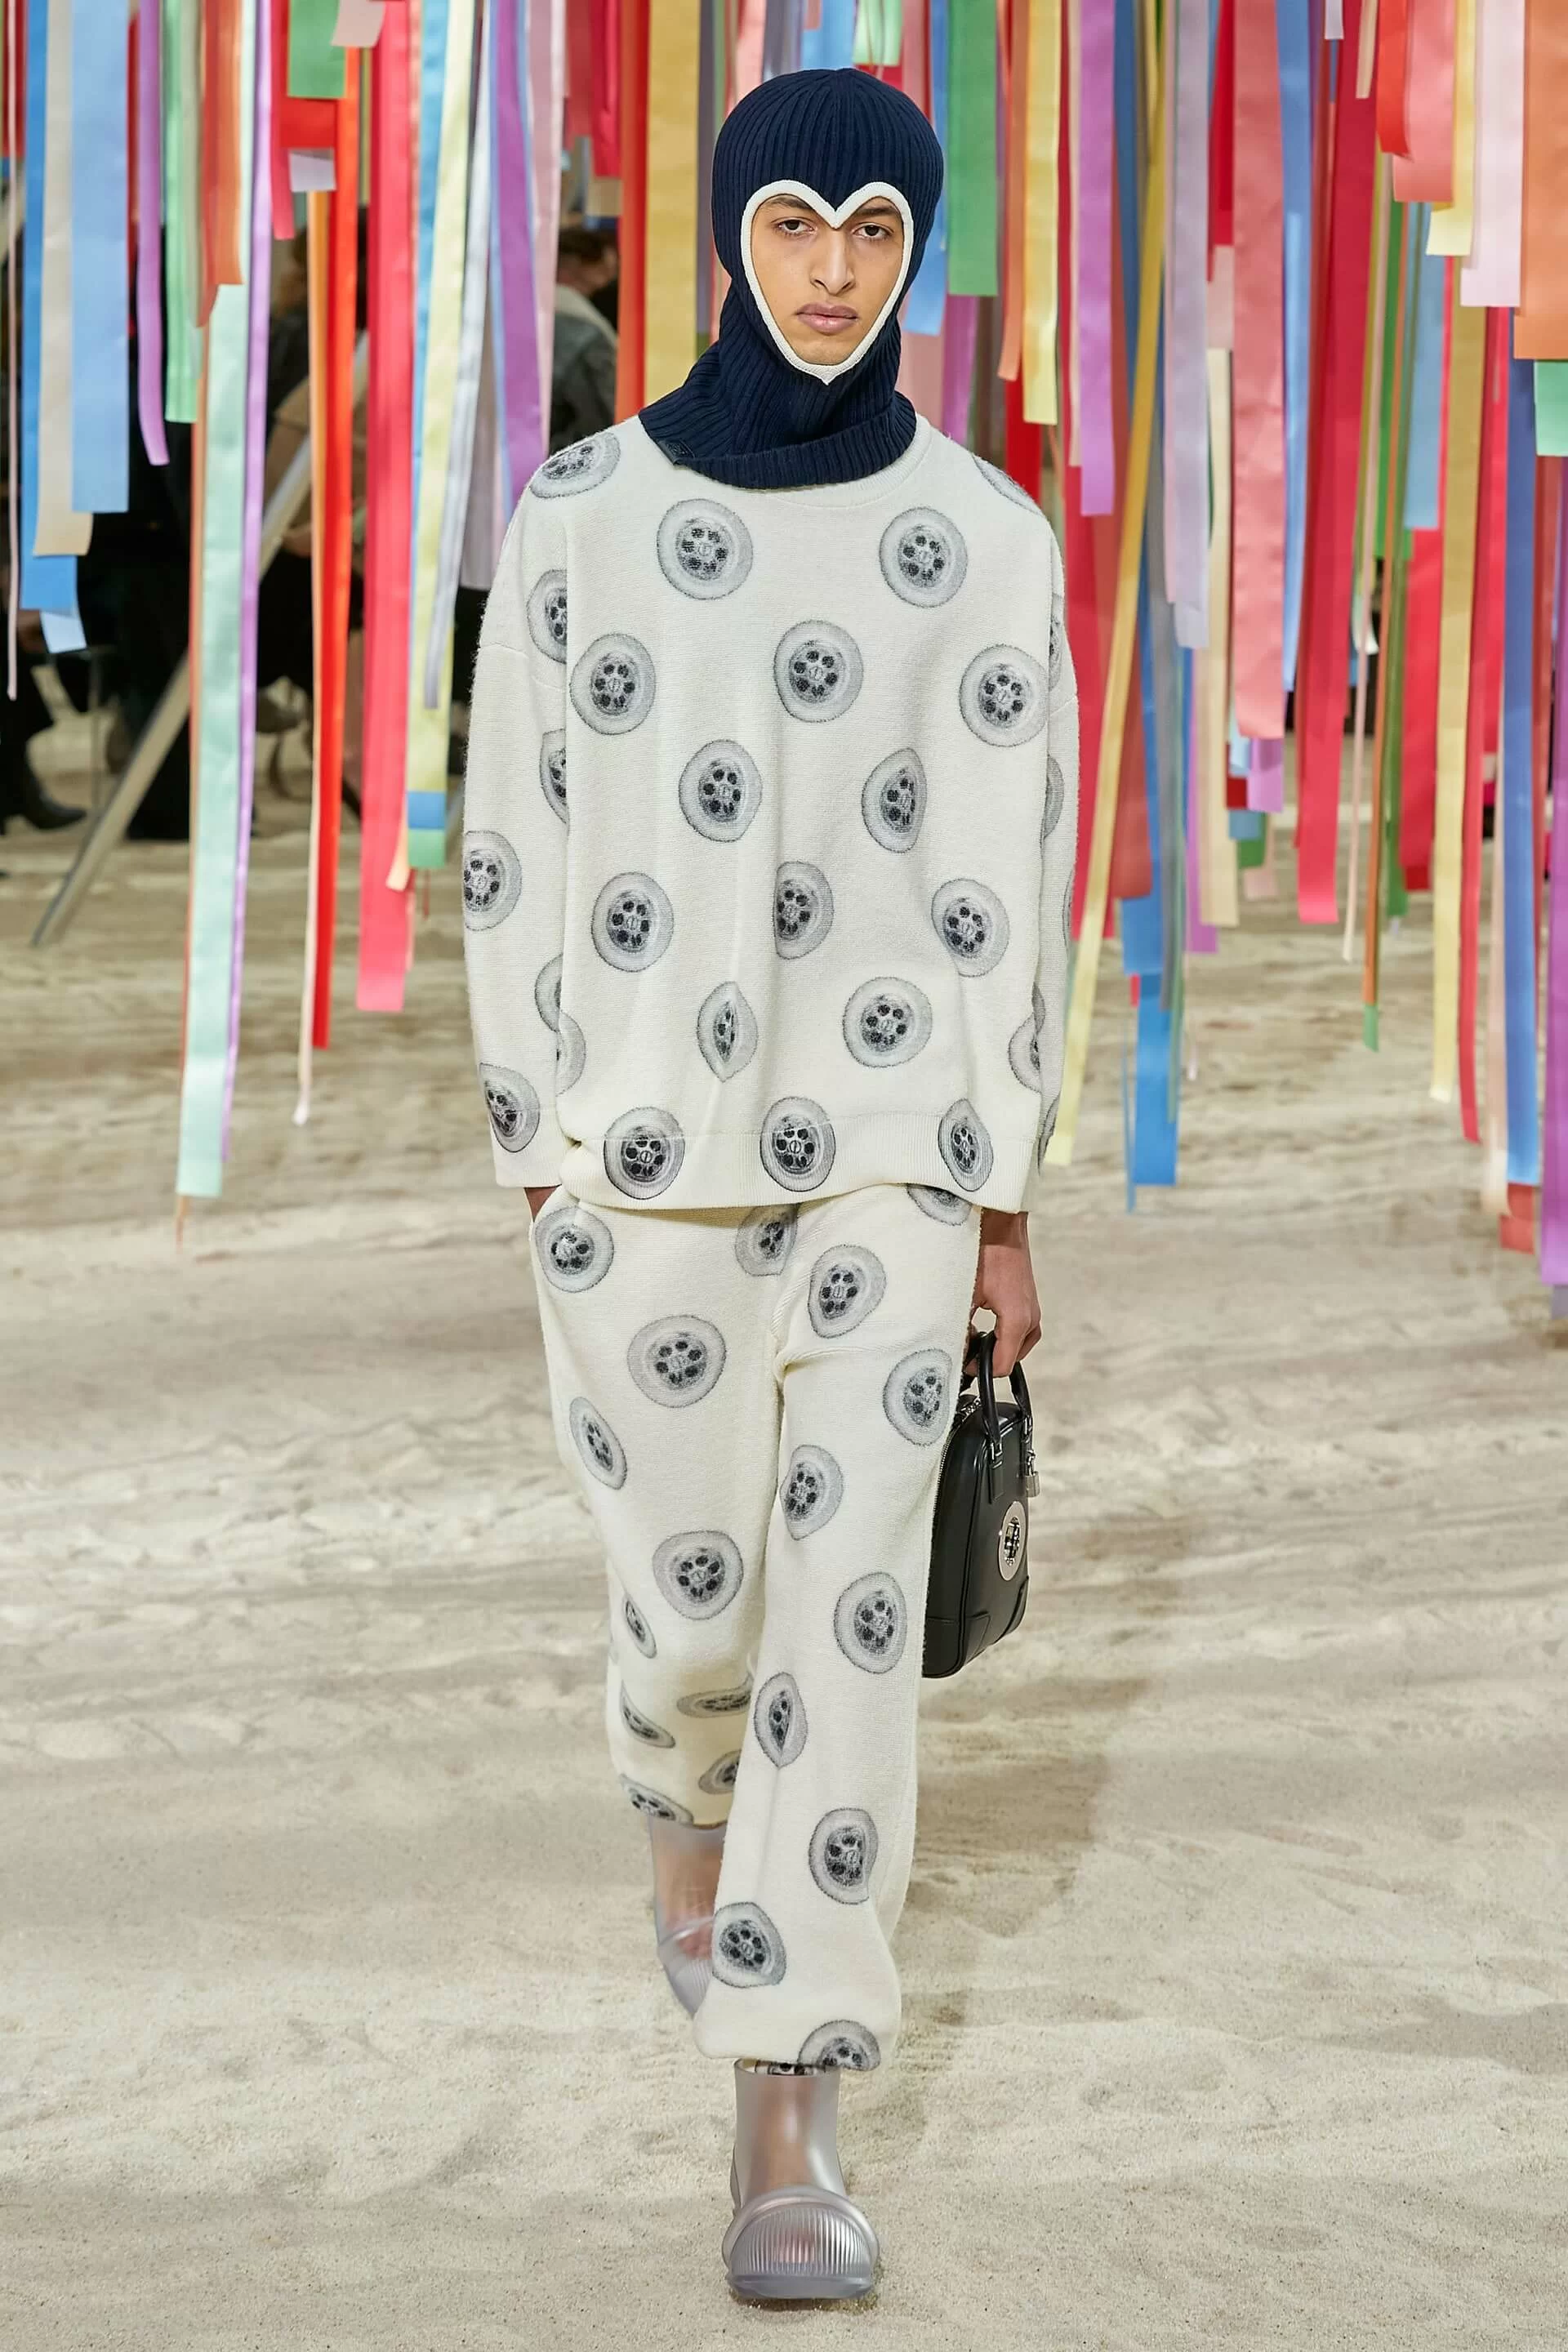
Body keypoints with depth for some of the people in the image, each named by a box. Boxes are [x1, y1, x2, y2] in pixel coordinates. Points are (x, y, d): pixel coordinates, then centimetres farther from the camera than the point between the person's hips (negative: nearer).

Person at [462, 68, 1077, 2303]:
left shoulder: (986, 540, -2)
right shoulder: (583, 515, -3)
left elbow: (1010, 882, 0)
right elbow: (521, 850, 1)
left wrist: (1003, 1198, 1)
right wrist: (537, 1168, 1)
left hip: (885, 1143, 0)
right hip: (646, 1142, 0)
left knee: (852, 1614, -6)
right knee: (692, 1596, 8)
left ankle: (786, 2133, 1)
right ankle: (689, 1801, 46)